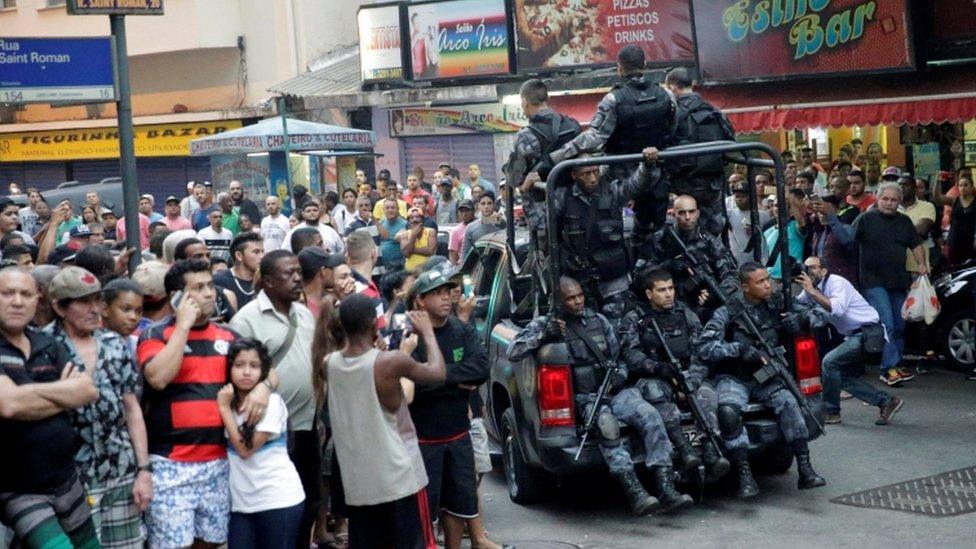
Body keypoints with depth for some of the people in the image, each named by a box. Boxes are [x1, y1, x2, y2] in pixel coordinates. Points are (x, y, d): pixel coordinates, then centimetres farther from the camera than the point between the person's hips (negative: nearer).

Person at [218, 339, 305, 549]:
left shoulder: (272, 402, -11)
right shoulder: (228, 401, 6)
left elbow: (245, 449, -15)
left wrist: (225, 409, -13)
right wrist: (226, 407, -3)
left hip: (279, 500, -5)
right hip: (242, 503, 5)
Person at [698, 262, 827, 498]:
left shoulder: (777, 306, 6)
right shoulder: (728, 313, -4)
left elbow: (820, 316, 13)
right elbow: (705, 348, -13)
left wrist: (801, 319, -9)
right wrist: (740, 349, -22)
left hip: (766, 378, 3)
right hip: (733, 379, -3)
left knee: (787, 402, -29)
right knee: (728, 410, -34)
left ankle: (805, 470, -25)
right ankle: (745, 476, -27)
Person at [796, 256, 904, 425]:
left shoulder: (836, 282, -17)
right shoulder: (813, 289, 9)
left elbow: (837, 309, -34)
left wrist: (811, 291, -33)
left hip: (869, 334, -10)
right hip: (855, 336, 10)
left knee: (830, 361, -17)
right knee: (843, 376, 8)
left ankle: (831, 412, -4)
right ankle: (887, 401, 15)